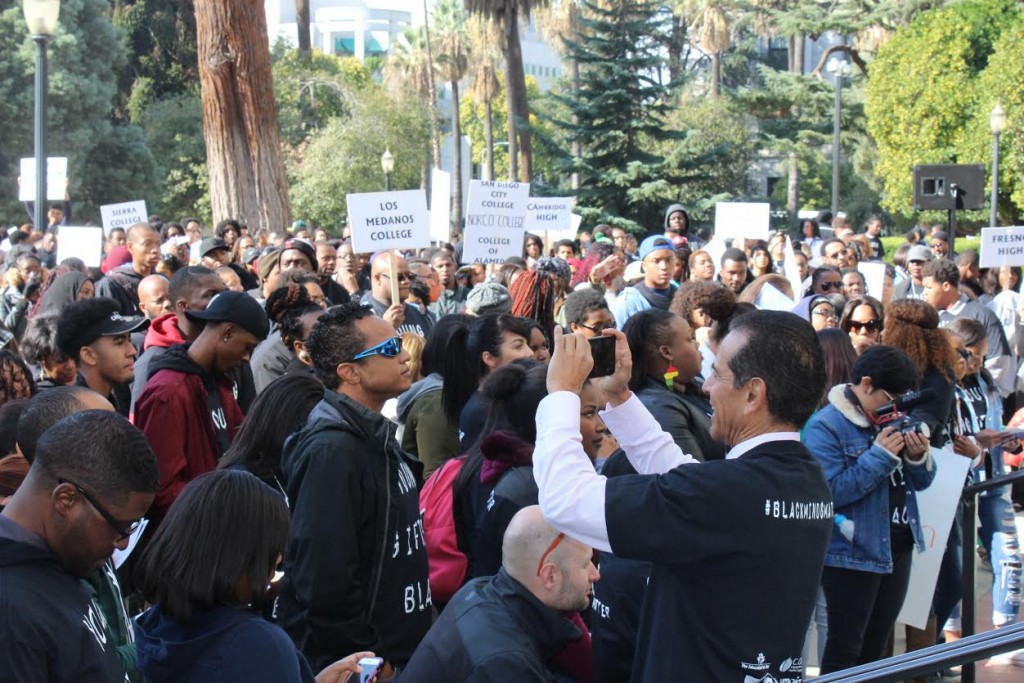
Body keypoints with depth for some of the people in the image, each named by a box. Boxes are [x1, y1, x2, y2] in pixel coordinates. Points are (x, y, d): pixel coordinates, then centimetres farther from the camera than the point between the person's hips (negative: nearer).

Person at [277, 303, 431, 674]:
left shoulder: (376, 436, 10)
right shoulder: (332, 452, -22)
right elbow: (323, 580, -27)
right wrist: (372, 659, -18)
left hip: (398, 652, 9)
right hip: (357, 667, -9)